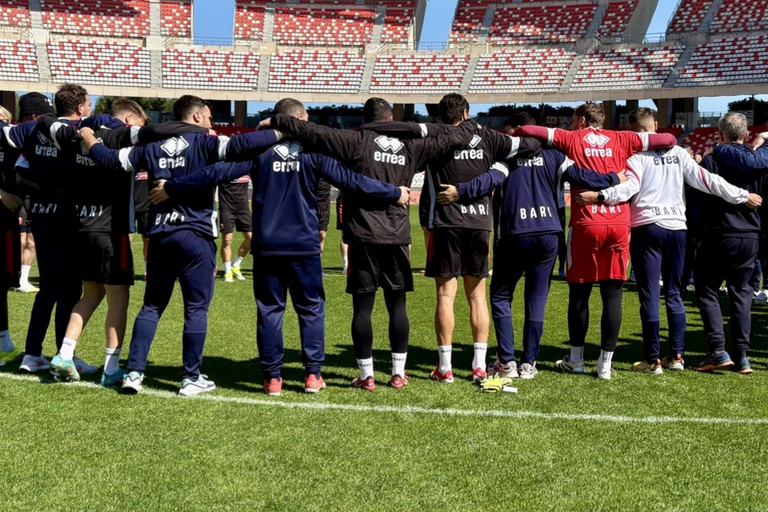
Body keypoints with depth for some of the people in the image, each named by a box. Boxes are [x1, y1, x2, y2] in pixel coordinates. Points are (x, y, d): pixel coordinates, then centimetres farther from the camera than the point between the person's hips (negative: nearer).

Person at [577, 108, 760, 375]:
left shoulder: (636, 154, -3)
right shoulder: (678, 152, 9)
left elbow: (630, 187, -19)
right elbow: (707, 180, 8)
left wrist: (599, 196, -29)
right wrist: (743, 196, 15)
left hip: (647, 227, -4)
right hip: (676, 227, 4)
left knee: (649, 295, 0)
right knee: (674, 294, 13)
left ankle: (653, 360, 1)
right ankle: (676, 356, 15)